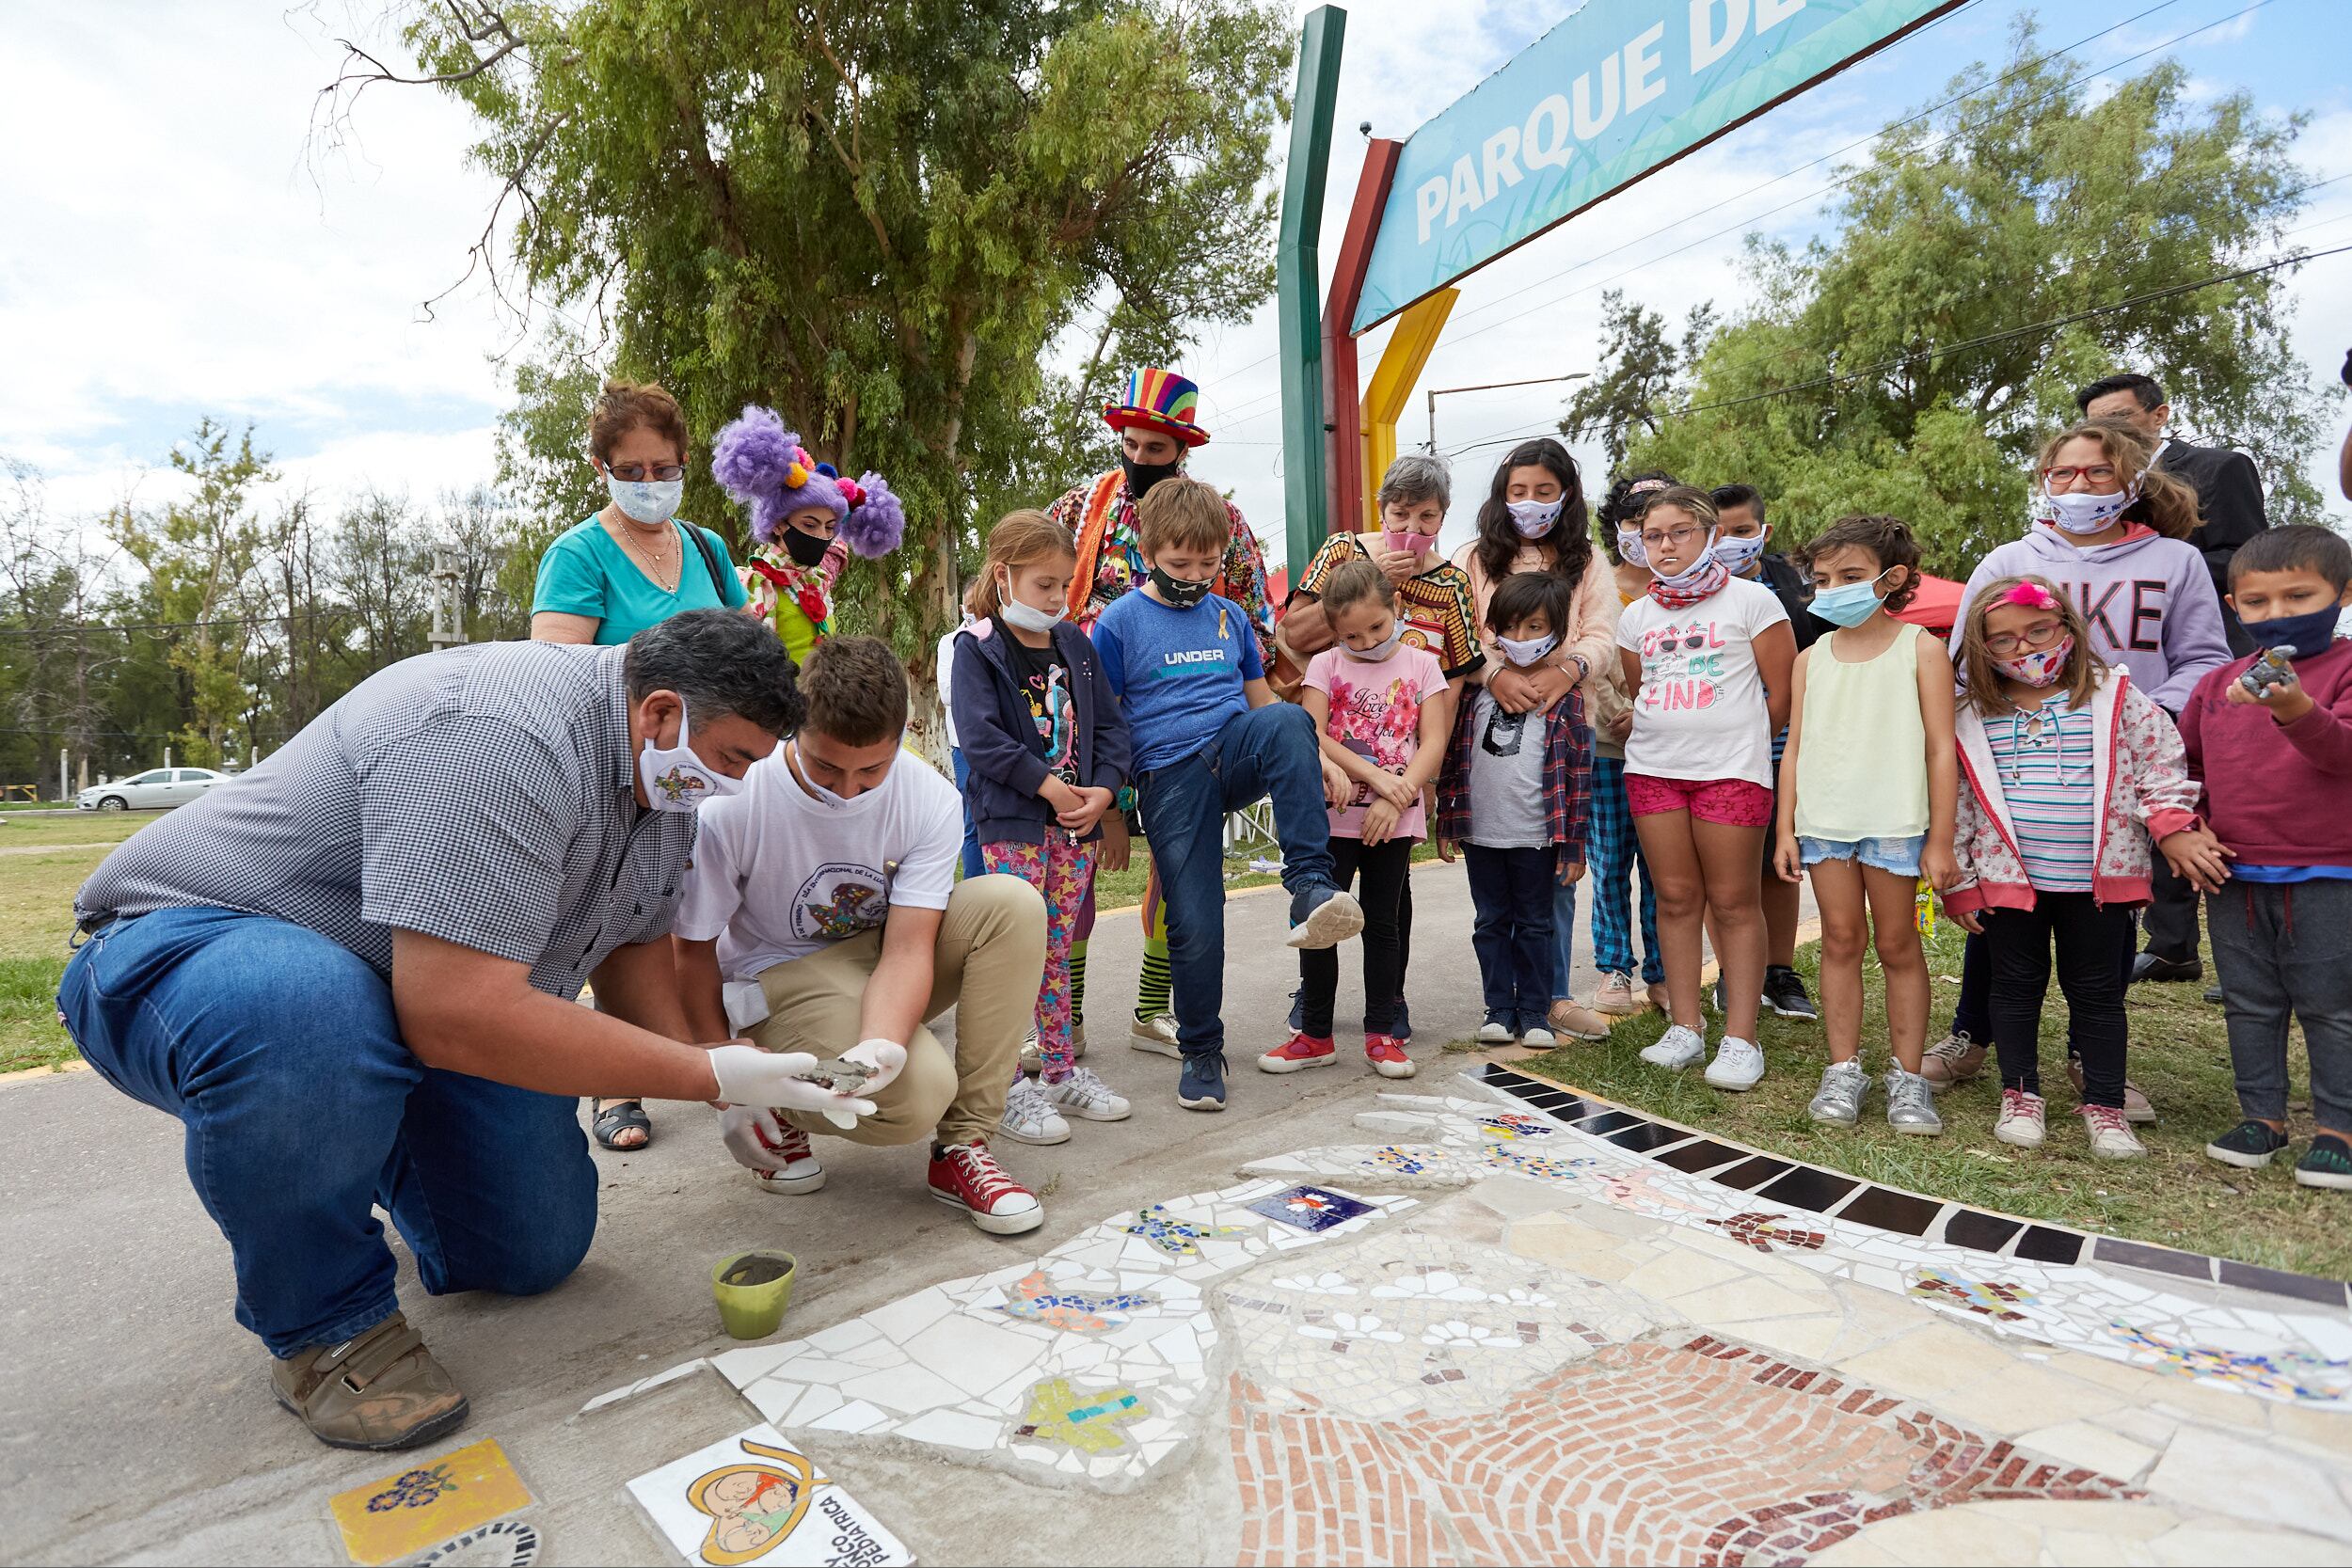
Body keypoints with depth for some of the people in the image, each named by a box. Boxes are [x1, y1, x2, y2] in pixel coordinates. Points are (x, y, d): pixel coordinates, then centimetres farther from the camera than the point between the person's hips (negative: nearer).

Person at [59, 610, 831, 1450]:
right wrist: (707, 1077, -33)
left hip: (425, 994, 8)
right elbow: (457, 1016, -40)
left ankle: (376, 1140, 32)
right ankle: (324, 1322, -13)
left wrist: (692, 1055, -11)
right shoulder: (504, 731, -34)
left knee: (537, 1251, 1)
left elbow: (633, 941, 8)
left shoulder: (661, 775, -2)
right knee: (310, 1021, -42)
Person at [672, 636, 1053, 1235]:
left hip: (884, 966, 4)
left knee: (1013, 903, -25)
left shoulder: (931, 799, -18)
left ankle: (962, 1146, -18)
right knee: (918, 1095, -30)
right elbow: (692, 952, -11)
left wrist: (881, 1046, -41)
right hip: (780, 977, -4)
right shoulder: (731, 806, -23)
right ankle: (775, 1112, 3)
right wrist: (730, 1086, -10)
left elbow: (906, 950, -22)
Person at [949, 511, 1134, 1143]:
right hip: (1010, 819, -5)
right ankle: (1009, 1088, 4)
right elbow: (979, 735, -15)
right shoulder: (977, 648, -4)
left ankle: (1062, 1071, 23)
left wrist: (1103, 789, -4)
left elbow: (1109, 724, 12)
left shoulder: (1075, 645, 14)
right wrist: (1044, 784, -18)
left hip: (1078, 817, 5)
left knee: (1057, 950, 13)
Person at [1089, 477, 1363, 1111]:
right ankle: (1201, 1052, 17)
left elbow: (1262, 698, 22)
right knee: (1194, 924, -6)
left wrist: (1316, 757, 9)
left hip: (1236, 755, 3)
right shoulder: (1120, 622, 2)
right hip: (1170, 777, -3)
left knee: (1288, 721, -31)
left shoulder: (1230, 617, 15)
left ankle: (1311, 886, -31)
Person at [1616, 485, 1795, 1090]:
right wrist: (1659, 742, 9)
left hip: (1730, 769, -4)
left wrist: (1739, 741, 8)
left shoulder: (1751, 600, 0)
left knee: (1734, 902, -1)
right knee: (1675, 897, 7)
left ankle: (1740, 1040, 5)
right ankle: (1686, 1028, 15)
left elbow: (1783, 692, 1)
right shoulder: (1636, 617, 13)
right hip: (1652, 769, 4)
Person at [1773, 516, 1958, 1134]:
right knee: (1840, 940, 6)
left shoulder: (1920, 649, 0)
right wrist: (1785, 830, 6)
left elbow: (1940, 750, -2)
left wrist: (1939, 841, -6)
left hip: (1895, 821, -3)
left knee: (1897, 943, 5)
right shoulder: (1812, 658, 10)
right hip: (1823, 821, 3)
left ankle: (1907, 1077, 15)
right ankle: (1844, 1070, 14)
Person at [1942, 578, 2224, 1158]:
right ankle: (2020, 1094, 25)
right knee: (2016, 987, 11)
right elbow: (1954, 800, 3)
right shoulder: (1973, 716, 0)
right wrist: (1956, 881, 2)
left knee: (2097, 991, 9)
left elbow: (2160, 764, 4)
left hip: (2100, 877, 0)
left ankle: (2104, 1104, 22)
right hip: (2008, 876, 1)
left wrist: (2174, 828, -9)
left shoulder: (2115, 697, -1)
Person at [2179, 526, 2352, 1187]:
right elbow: (2182, 763, 16)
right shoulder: (2219, 683, 7)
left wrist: (2297, 710, -38)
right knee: (2250, 1004, 12)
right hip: (2234, 875, 4)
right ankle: (2262, 1114, 24)